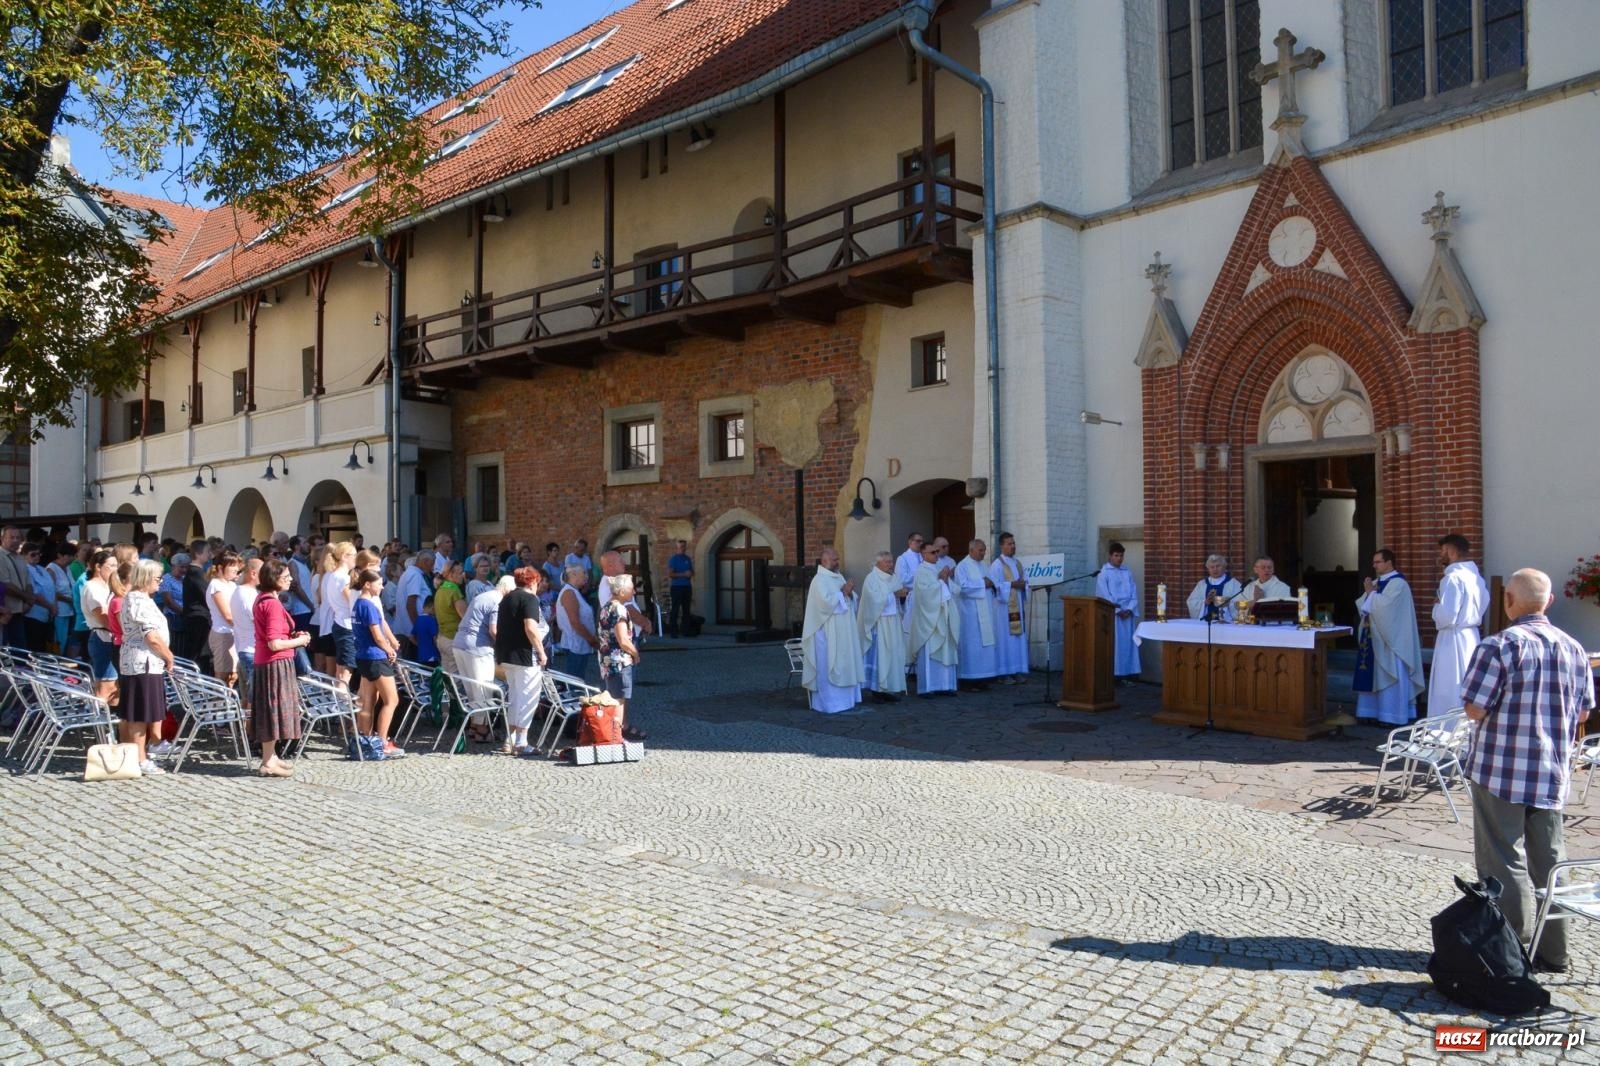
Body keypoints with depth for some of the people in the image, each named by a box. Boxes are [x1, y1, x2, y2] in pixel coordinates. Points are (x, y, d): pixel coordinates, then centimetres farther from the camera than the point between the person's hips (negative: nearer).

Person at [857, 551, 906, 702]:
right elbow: (876, 599, -18)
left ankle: (888, 689, 14)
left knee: (893, 655, 7)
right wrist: (894, 594, -17)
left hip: (893, 622, 7)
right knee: (879, 655, -4)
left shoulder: (893, 578, 12)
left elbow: (897, 597, 16)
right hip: (879, 623, -7)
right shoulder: (871, 579, -9)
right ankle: (877, 690, 3)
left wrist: (902, 594, -4)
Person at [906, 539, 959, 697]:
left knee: (946, 652, 7)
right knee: (928, 653, -4)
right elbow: (926, 592, -20)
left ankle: (944, 684, 13)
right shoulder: (921, 571, -8)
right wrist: (941, 580, -10)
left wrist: (947, 580, -4)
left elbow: (953, 591, 14)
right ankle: (926, 687, -1)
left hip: (944, 617, 7)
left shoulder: (941, 569, 14)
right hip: (929, 618, -7)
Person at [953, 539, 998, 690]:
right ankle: (971, 678, -3)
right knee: (973, 643, -7)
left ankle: (982, 677, 12)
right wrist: (982, 583, -14)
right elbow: (963, 586, -19)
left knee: (986, 642, 7)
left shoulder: (983, 566, 17)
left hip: (986, 611, 8)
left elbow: (991, 583, 20)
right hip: (971, 611, -8)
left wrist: (991, 584, -3)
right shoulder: (962, 566, -7)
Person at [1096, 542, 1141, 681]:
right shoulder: (1103, 573, -1)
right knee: (1114, 644, -5)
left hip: (1128, 613, 4)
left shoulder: (1128, 572, 13)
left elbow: (1134, 593, 8)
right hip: (1111, 614, -4)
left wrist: (1129, 609, -7)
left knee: (1128, 643, 3)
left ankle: (1128, 673, 7)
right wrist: (1118, 610, -13)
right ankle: (1113, 674, -2)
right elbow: (1104, 595, -8)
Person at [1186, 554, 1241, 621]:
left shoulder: (1233, 583, 9)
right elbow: (1192, 603, 7)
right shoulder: (1201, 584, 17)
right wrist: (1205, 602, -9)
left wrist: (1228, 603, -18)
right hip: (1204, 621, 4)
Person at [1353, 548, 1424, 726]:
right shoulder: (1375, 583, 14)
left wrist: (1371, 592, -8)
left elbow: (1383, 605, -23)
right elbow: (1361, 607, 10)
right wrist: (1368, 593, -6)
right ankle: (1374, 712, 14)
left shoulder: (1398, 583, -11)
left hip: (1390, 639, -8)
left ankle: (1392, 716, 2)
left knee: (1389, 676, -4)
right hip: (1373, 637, 8)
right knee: (1372, 676, 8)